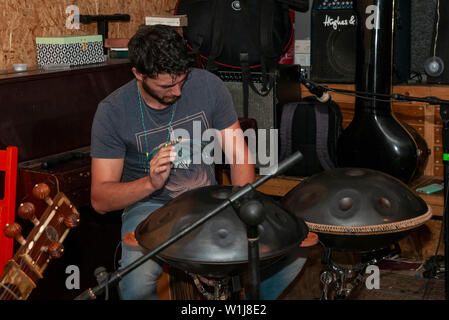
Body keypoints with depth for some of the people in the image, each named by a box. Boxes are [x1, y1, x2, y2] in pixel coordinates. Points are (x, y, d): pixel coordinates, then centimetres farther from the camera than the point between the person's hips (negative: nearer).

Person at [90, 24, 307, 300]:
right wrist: (151, 183, -32)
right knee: (136, 286, -35)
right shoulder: (113, 112, -14)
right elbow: (100, 200, -13)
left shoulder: (208, 86, -7)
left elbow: (238, 153, 1)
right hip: (149, 206, -2)